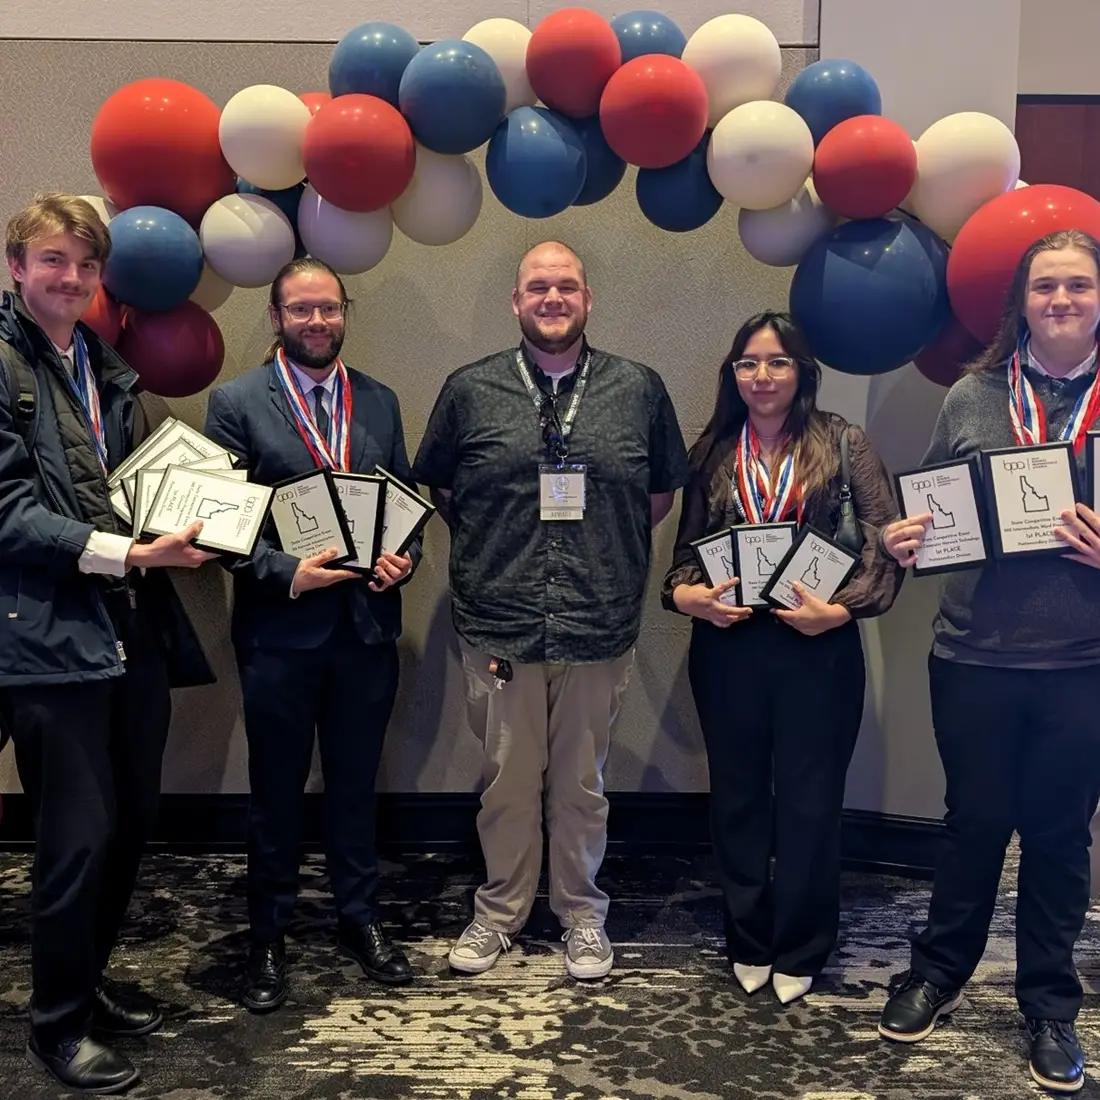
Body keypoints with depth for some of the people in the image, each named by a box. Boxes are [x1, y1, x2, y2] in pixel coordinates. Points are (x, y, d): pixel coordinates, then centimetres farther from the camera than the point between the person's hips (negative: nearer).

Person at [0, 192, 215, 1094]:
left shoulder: (108, 370, 17)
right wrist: (127, 554, -21)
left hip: (134, 629, 8)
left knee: (132, 819, 15)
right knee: (78, 836, -1)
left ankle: (89, 980, 36)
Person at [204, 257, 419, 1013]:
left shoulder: (380, 402, 8)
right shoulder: (236, 403, -3)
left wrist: (403, 559, -9)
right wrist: (288, 574, -20)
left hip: (367, 624, 3)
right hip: (280, 629, -3)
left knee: (356, 783, 16)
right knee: (277, 791, 12)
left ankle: (361, 920, 34)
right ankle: (269, 938, 29)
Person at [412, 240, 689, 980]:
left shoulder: (640, 390, 3)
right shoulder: (470, 390, 2)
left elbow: (662, 491, 13)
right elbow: (438, 488, 13)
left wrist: (615, 552, 6)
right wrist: (490, 547, 7)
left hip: (599, 628, 0)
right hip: (498, 625, 0)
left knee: (580, 782, 13)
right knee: (507, 780, 12)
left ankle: (582, 916, 32)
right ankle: (499, 913, 31)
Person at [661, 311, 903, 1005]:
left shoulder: (842, 443, -1)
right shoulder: (713, 453, 7)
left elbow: (886, 543, -5)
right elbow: (687, 548, 9)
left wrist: (844, 608, -18)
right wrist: (685, 593, -11)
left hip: (819, 647, -2)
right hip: (728, 646, 3)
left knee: (810, 803, 8)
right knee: (738, 798, 13)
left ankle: (800, 951, 27)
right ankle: (748, 943, 31)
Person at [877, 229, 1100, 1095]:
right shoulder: (972, 397, 3)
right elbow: (929, 512, 9)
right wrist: (903, 540, -11)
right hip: (977, 656, 0)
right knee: (975, 821, 14)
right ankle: (938, 974, 34)